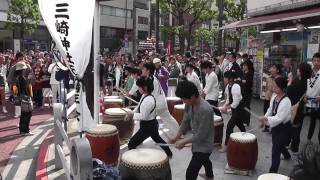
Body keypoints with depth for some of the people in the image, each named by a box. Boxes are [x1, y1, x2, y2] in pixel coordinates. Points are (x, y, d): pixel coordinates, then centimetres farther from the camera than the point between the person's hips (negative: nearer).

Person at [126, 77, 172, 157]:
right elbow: (139, 107, 13)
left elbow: (143, 116, -27)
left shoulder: (148, 100, -28)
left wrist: (132, 115, -16)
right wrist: (132, 113, -1)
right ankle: (169, 153, 50)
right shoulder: (144, 96, 2)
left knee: (132, 144, -8)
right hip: (152, 124, 11)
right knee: (157, 139, 32)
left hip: (148, 126, -11)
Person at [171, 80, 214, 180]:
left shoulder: (205, 110, -35)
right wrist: (177, 137, -2)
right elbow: (186, 121, 5)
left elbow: (201, 135, -29)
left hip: (204, 146, -9)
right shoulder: (189, 104, -9)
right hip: (197, 142, 9)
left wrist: (183, 142, -21)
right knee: (204, 160, 36)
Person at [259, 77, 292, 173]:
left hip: (284, 127, -9)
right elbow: (270, 109, 9)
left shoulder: (286, 102, -29)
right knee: (277, 143, 28)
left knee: (276, 148, -8)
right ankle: (287, 155, 61)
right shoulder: (274, 97, -5)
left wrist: (266, 119, -39)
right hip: (275, 125, 9)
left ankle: (273, 171, 5)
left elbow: (279, 118, -32)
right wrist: (264, 119, -2)